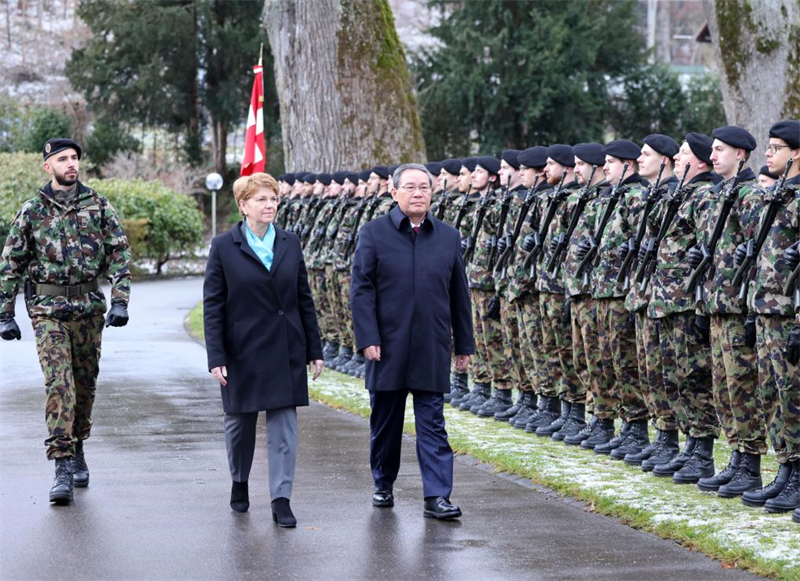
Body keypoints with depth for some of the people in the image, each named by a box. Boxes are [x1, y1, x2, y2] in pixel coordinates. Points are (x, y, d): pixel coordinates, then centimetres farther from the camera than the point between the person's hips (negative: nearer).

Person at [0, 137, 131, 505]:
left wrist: (120, 301, -8)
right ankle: (63, 467, -14)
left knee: (85, 384, 9)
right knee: (59, 384, -12)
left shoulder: (98, 206, 5)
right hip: (48, 309, -2)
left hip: (89, 308, 2)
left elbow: (120, 254, 3)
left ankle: (77, 450, 29)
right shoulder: (32, 211, 2)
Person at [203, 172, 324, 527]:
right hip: (242, 350, -2)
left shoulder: (290, 244, 5)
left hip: (285, 350, 2)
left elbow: (304, 298, 9)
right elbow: (212, 305, -4)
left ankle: (281, 500, -1)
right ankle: (239, 482, 34)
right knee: (240, 421, 11)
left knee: (284, 425, -3)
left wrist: (314, 349, 6)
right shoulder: (224, 247, -4)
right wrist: (215, 357, -10)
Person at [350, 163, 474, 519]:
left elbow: (459, 295, 11)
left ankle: (437, 497, -4)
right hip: (388, 347, -1)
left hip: (432, 350, 1)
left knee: (433, 424, -2)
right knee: (385, 422, 12)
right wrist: (367, 339, -13)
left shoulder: (448, 237, 7)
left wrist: (464, 344, 11)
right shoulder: (374, 233, -1)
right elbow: (361, 289, -4)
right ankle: (383, 485, 29)